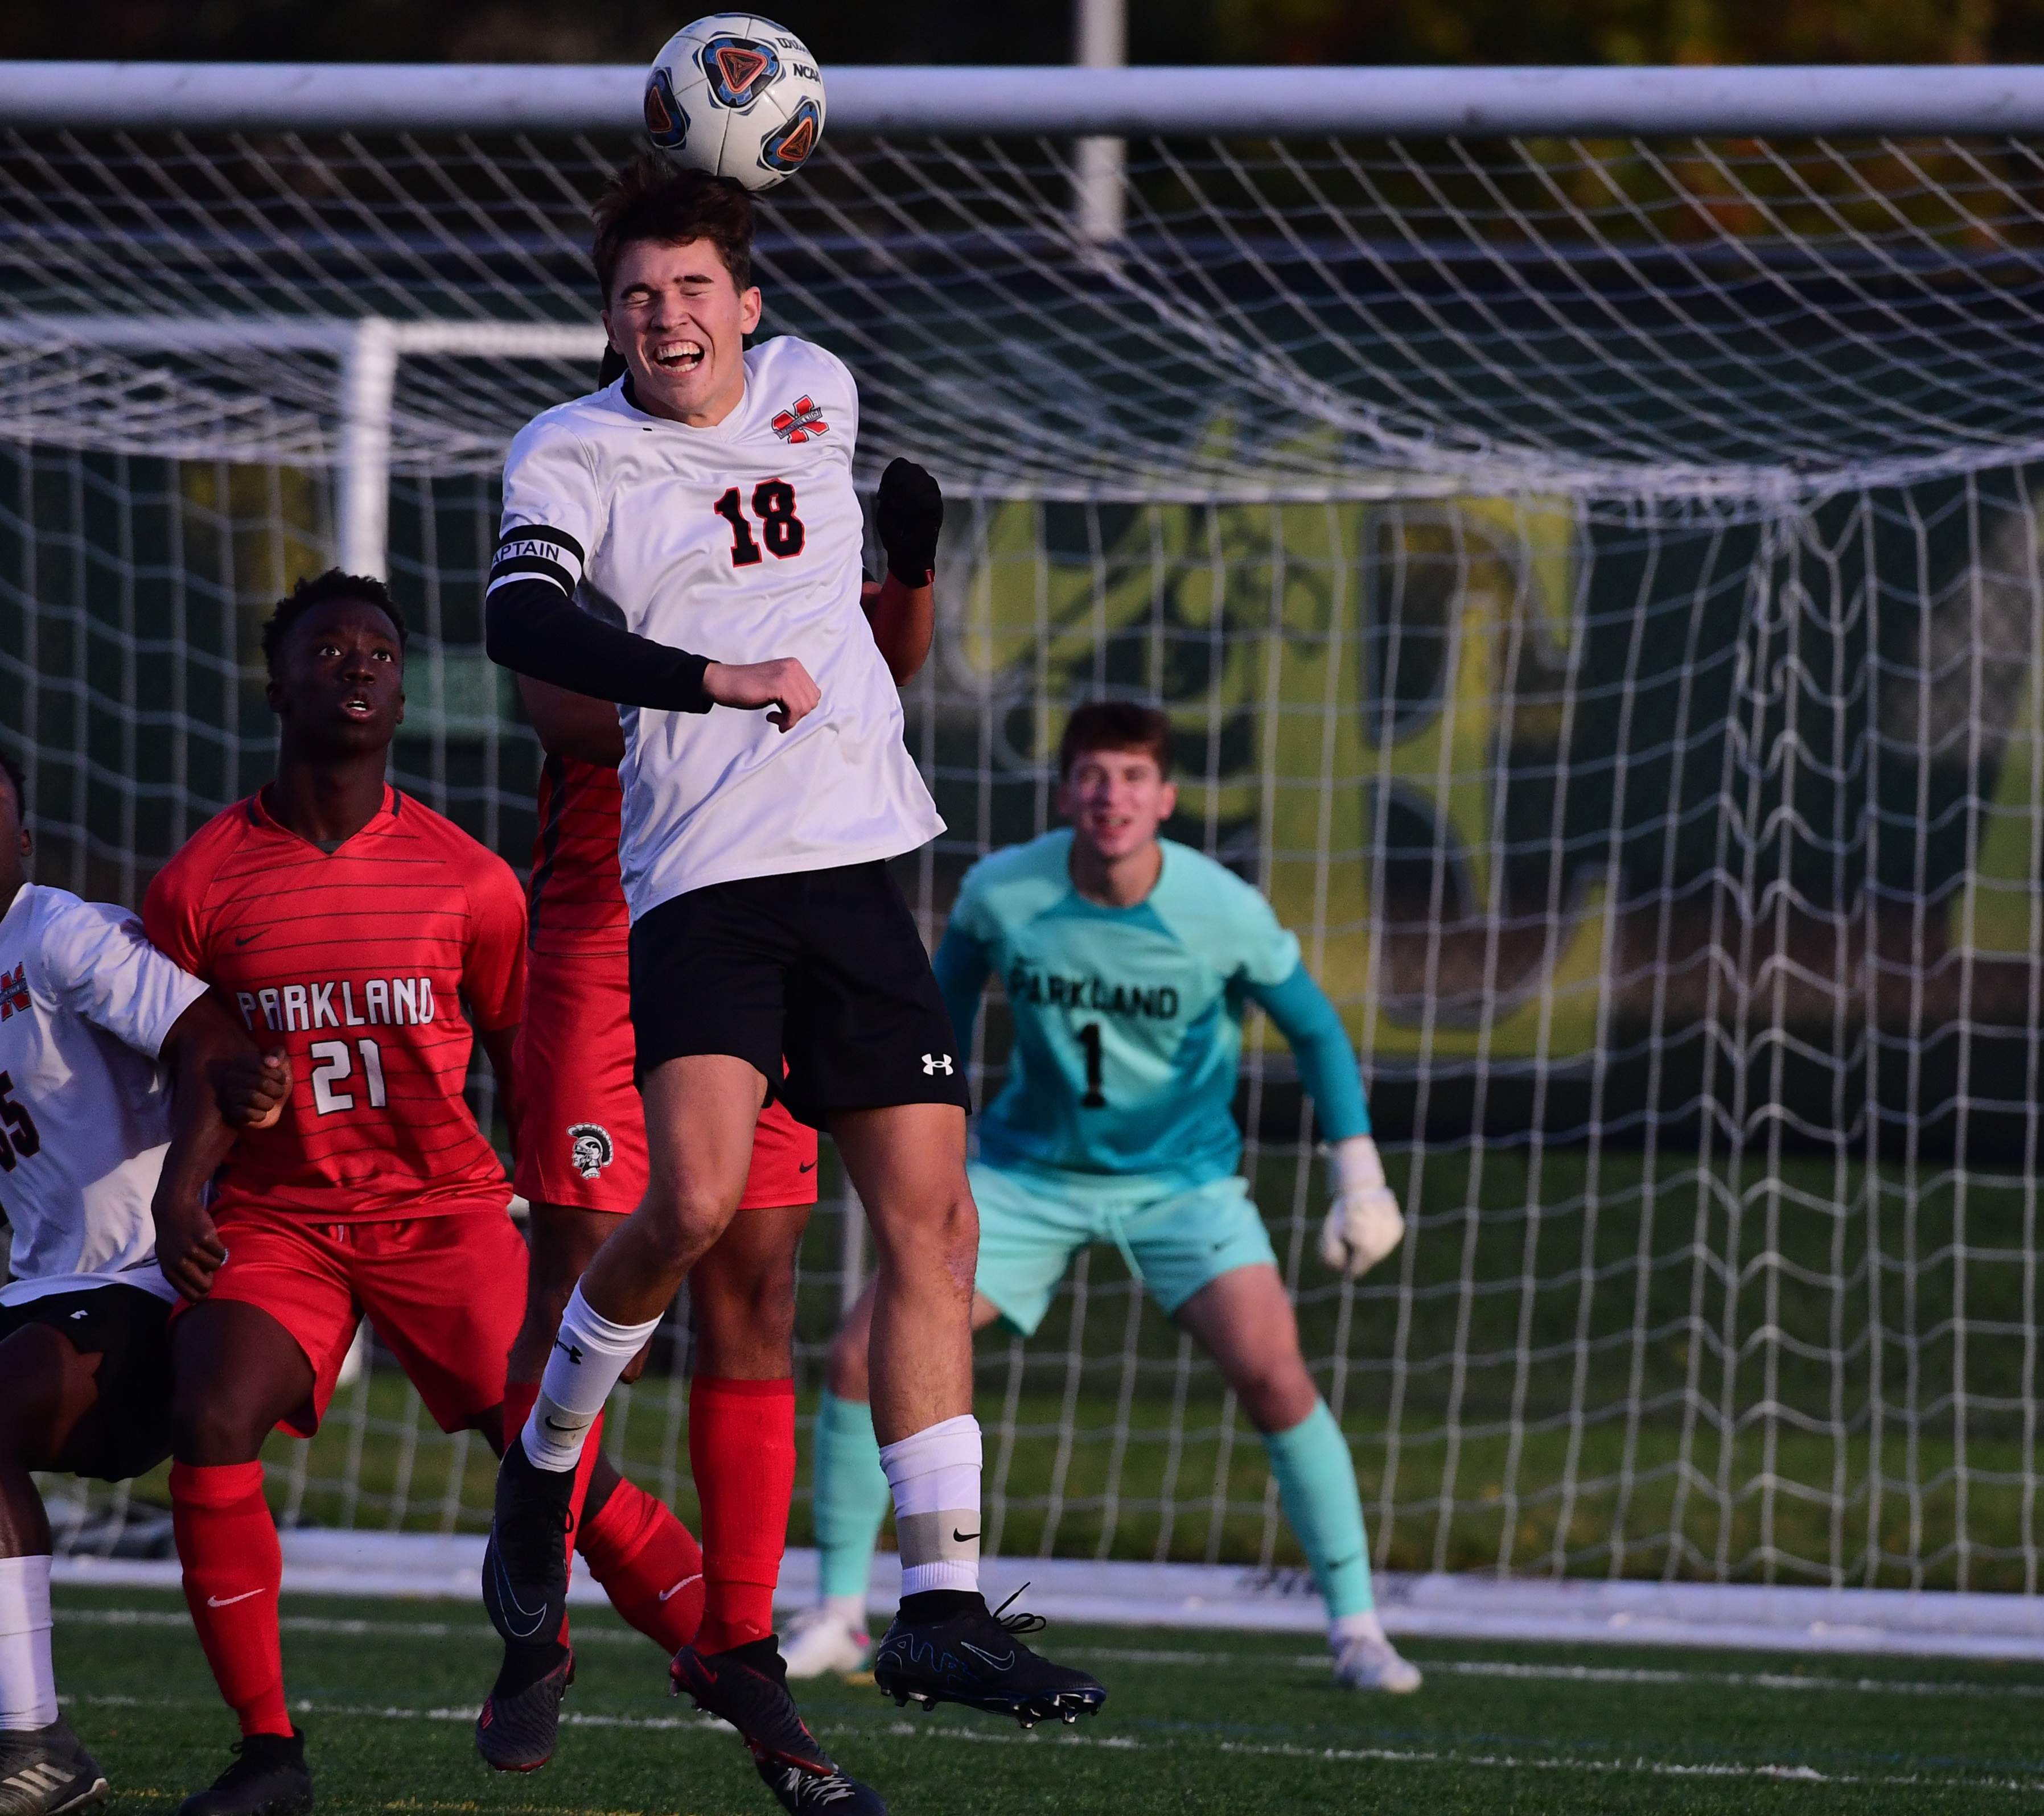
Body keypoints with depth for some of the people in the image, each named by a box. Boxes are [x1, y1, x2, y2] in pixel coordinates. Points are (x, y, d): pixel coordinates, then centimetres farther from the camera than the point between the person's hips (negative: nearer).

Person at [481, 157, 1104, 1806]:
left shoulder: (816, 391, 13)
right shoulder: (574, 452, -2)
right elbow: (522, 620, -20)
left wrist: (913, 550, 13)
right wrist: (712, 678, -30)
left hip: (857, 865, 5)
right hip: (702, 880, -5)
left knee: (932, 1222, 0)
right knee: (693, 1203, -22)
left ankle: (941, 1603, 4)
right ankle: (548, 1452, 6)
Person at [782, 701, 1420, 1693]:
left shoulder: (1222, 911, -20)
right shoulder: (1001, 893, -16)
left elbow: (1313, 1027, -2)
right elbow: (951, 989, 7)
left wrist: (1359, 1173, -6)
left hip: (1182, 1179, -2)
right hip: (1029, 1172, 2)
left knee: (1272, 1375, -23)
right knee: (863, 1352, -12)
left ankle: (1355, 1626, -8)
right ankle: (837, 1616, 5)